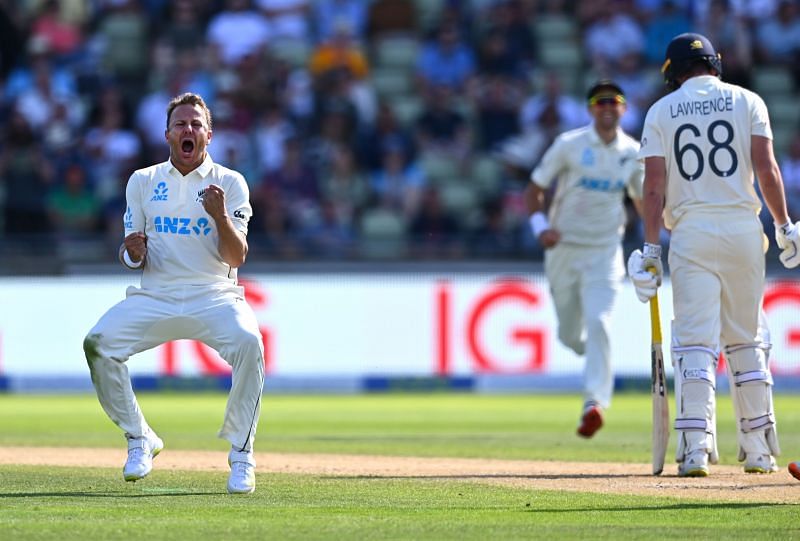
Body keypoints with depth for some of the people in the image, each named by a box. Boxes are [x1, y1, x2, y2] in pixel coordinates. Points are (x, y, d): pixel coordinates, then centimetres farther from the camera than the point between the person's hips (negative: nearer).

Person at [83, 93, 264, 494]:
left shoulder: (229, 183, 4)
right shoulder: (143, 182, 11)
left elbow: (236, 258, -4)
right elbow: (132, 260, 11)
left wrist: (220, 216, -22)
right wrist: (133, 253, -13)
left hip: (214, 296, -2)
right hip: (155, 296, 2)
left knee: (248, 342, -33)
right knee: (98, 342, -22)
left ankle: (241, 456, -19)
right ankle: (140, 440, -3)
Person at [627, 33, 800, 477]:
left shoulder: (661, 111, 7)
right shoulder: (746, 101, 7)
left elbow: (654, 185, -1)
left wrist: (651, 247, -1)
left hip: (690, 231, -1)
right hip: (742, 227, 1)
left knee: (695, 340, -4)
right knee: (746, 340, 11)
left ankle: (695, 446, -18)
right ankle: (759, 451, 13)